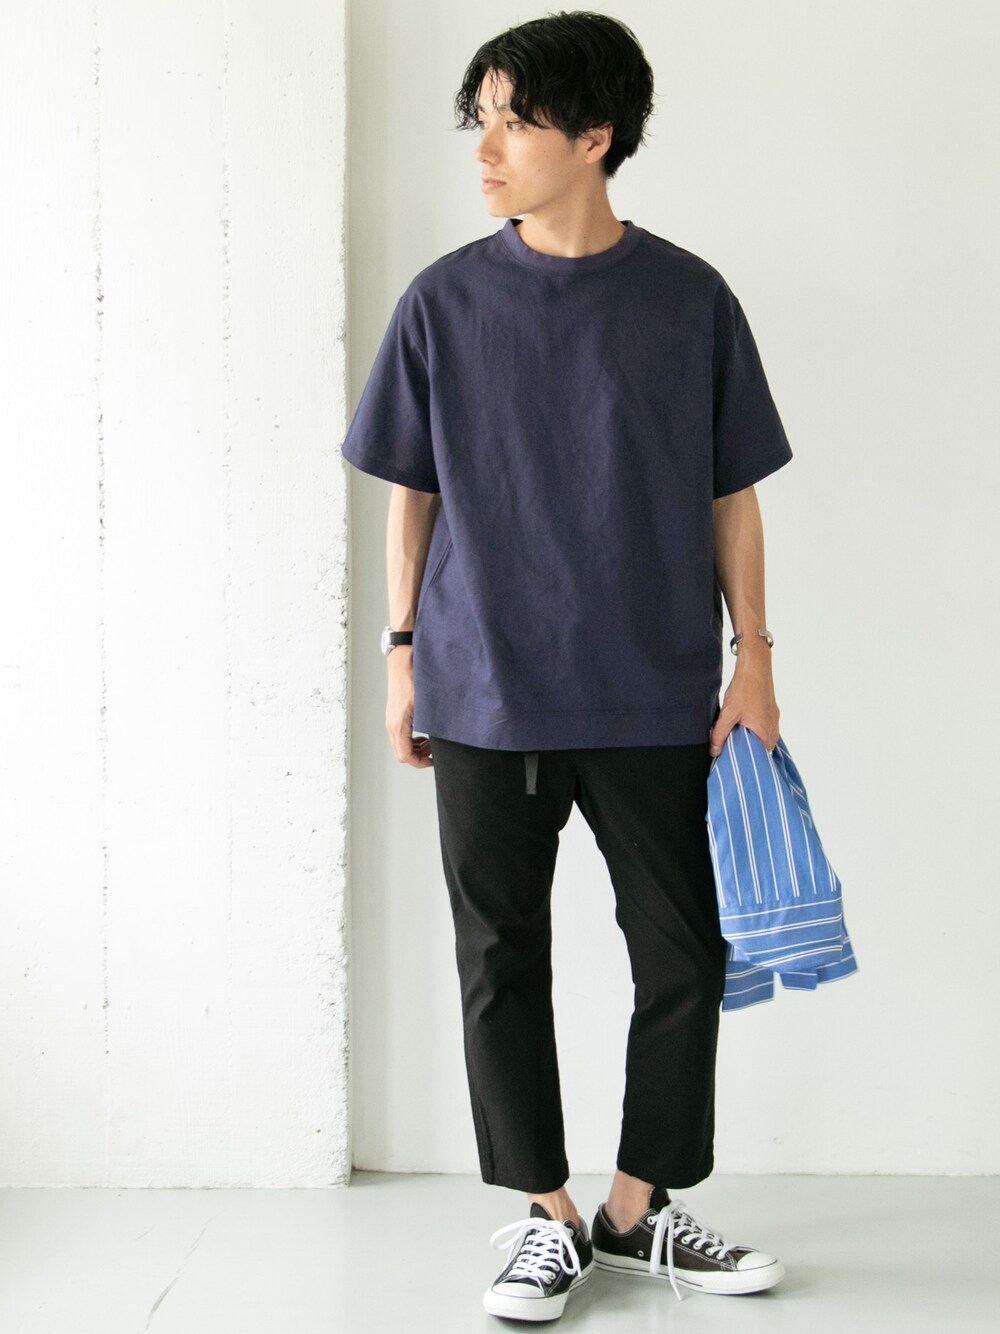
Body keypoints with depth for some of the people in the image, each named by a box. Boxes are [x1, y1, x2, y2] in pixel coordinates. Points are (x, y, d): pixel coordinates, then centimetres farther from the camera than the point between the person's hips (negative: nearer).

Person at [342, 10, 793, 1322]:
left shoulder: (689, 298, 0)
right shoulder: (444, 302, 1)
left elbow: (731, 492, 5)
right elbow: (412, 491, 7)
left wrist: (754, 652, 1)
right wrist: (403, 654, 4)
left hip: (654, 697, 0)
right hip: (485, 696, 0)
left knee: (684, 957, 6)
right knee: (503, 963, 6)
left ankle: (638, 1209, 24)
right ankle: (547, 1215, 22)